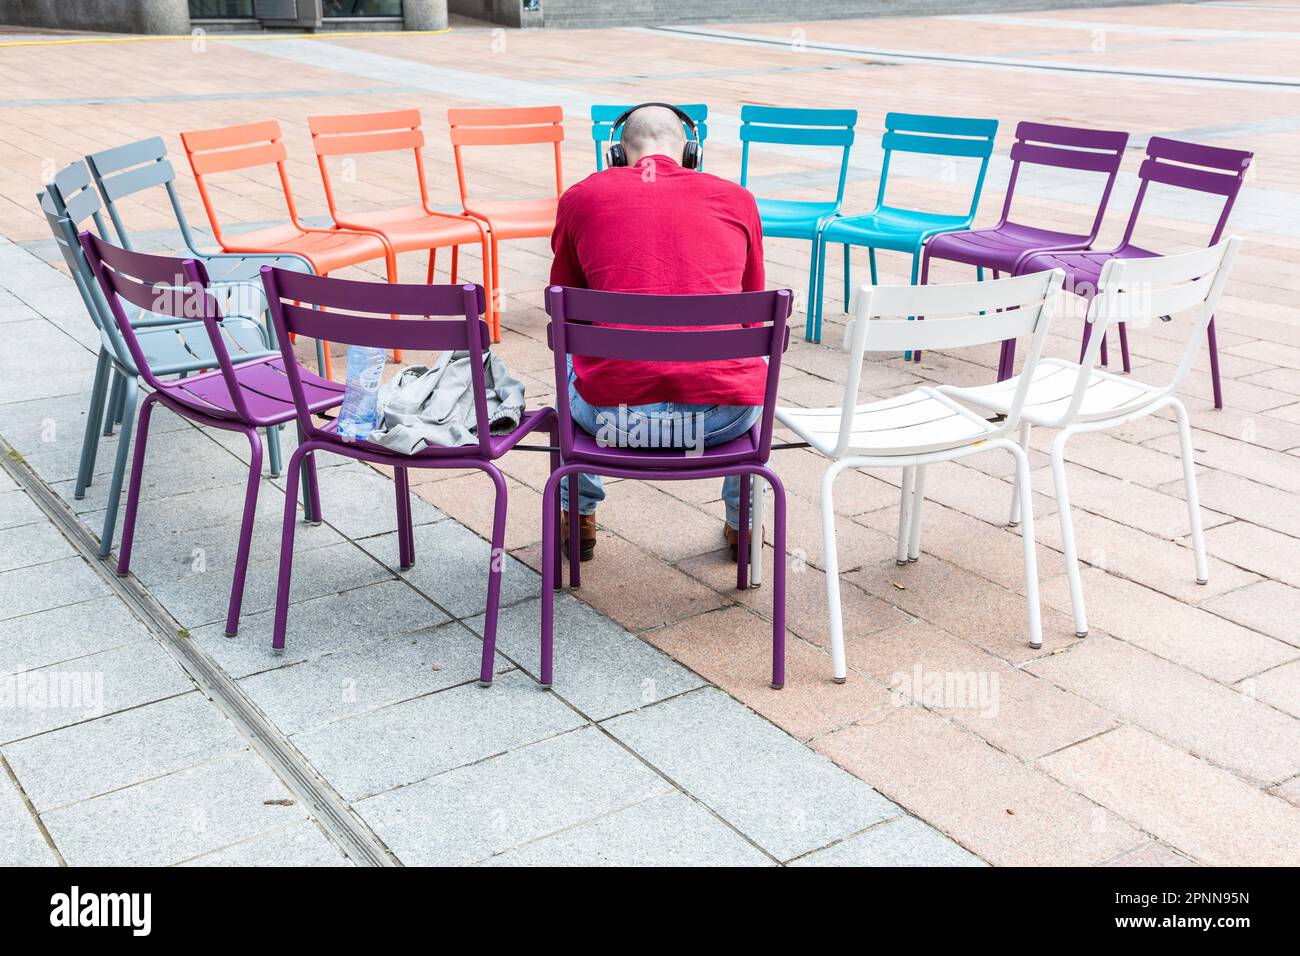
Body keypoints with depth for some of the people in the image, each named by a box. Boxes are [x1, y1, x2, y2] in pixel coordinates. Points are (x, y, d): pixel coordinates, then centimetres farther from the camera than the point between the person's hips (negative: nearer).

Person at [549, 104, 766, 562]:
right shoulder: (737, 199, 12)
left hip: (614, 415, 0)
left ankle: (578, 516, 45)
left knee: (570, 358, 36)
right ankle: (744, 521, 43)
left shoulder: (580, 197, 10)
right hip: (723, 418, 1)